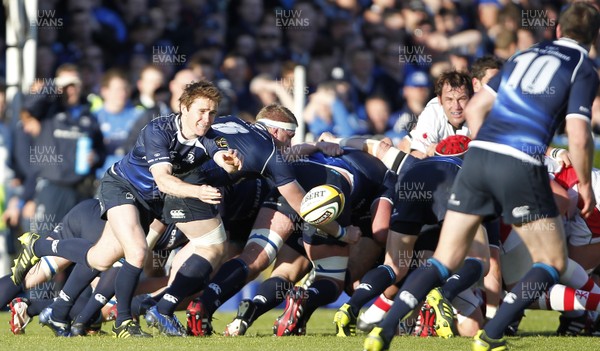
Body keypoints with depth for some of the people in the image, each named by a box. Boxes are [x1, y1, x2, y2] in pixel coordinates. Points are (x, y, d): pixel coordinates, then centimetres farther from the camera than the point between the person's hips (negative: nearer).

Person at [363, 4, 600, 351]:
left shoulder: (525, 55, 21)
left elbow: (475, 107, 20)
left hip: (477, 155, 5)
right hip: (522, 166, -5)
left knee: (444, 262, 10)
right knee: (553, 263, 11)